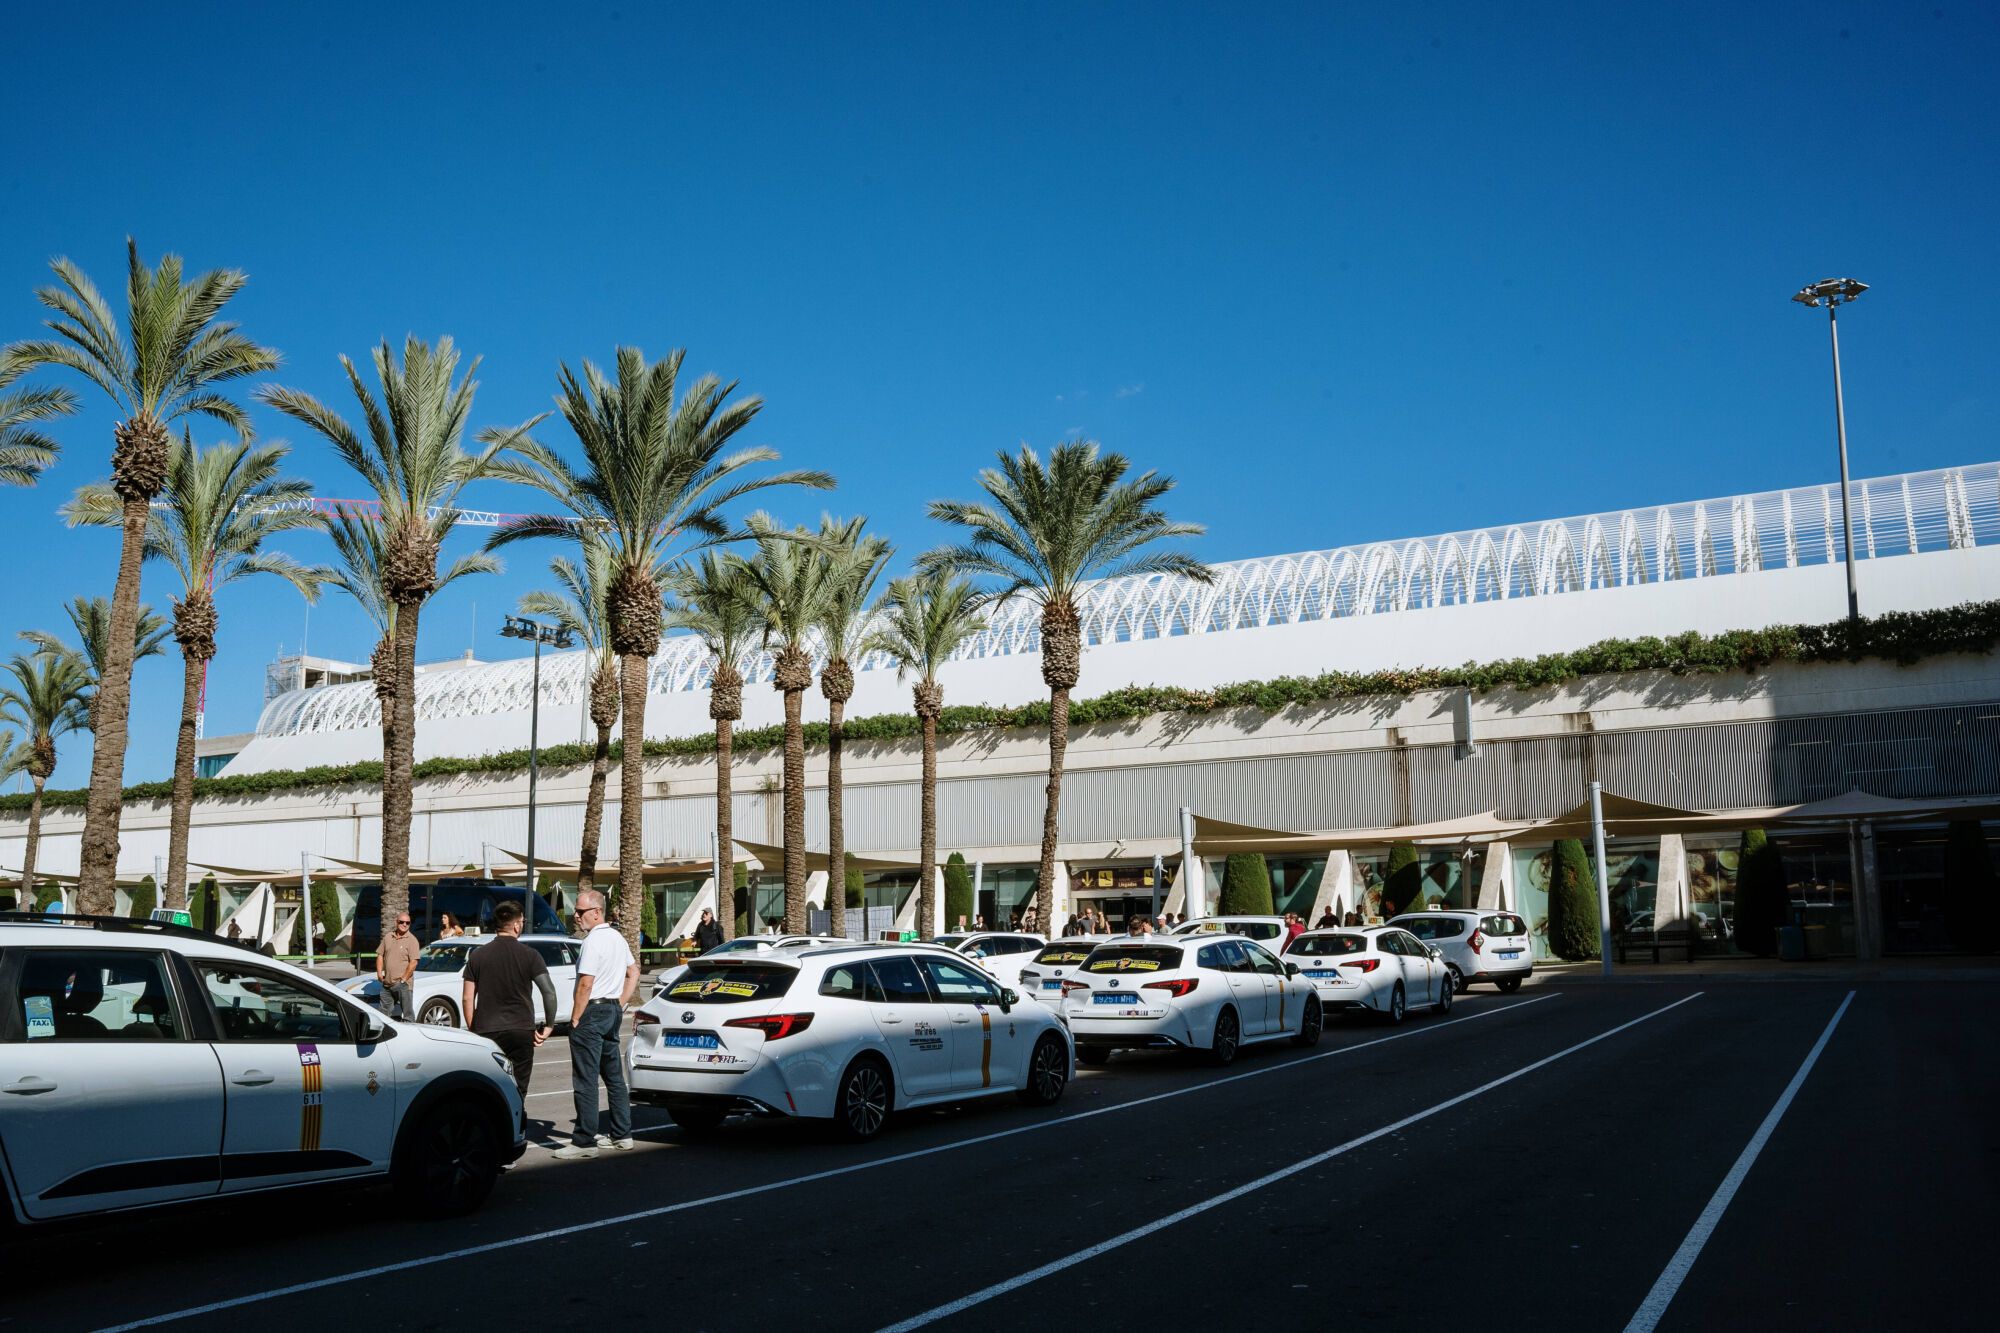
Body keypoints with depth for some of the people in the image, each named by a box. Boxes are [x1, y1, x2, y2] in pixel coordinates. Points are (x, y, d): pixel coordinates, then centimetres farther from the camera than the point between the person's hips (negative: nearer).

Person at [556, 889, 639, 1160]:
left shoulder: (593, 941, -16)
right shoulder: (617, 937, 13)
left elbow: (585, 984, -20)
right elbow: (633, 972, 21)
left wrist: (574, 1019, -14)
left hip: (592, 1011, -10)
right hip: (613, 1011, 10)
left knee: (585, 1081, -6)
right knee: (614, 1076, 15)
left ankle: (585, 1142, -5)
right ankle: (621, 1134, 20)